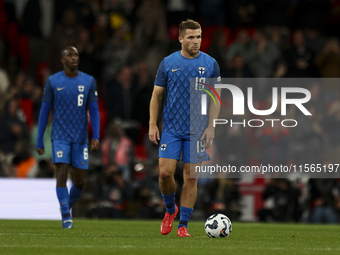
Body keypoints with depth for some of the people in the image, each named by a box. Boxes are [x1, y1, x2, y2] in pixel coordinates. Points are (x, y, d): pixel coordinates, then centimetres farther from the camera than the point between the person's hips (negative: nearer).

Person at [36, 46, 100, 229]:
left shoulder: (88, 82, 2)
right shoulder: (53, 82, -2)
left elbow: (94, 111, 2)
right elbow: (44, 112, 2)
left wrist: (96, 137, -11)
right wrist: (39, 142, 1)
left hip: (80, 138, 2)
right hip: (60, 137, -2)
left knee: (80, 181, 1)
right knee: (61, 173, -16)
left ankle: (68, 205, 30)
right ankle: (66, 217, -11)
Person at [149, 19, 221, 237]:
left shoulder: (210, 64, 2)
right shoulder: (168, 63, 2)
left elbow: (215, 97, 4)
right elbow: (157, 95, 6)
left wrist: (211, 126, -5)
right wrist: (152, 125, -2)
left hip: (197, 131, 0)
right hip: (171, 129, 0)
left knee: (191, 178, -1)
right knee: (165, 172, -9)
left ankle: (183, 225, 7)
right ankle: (170, 210, 19)